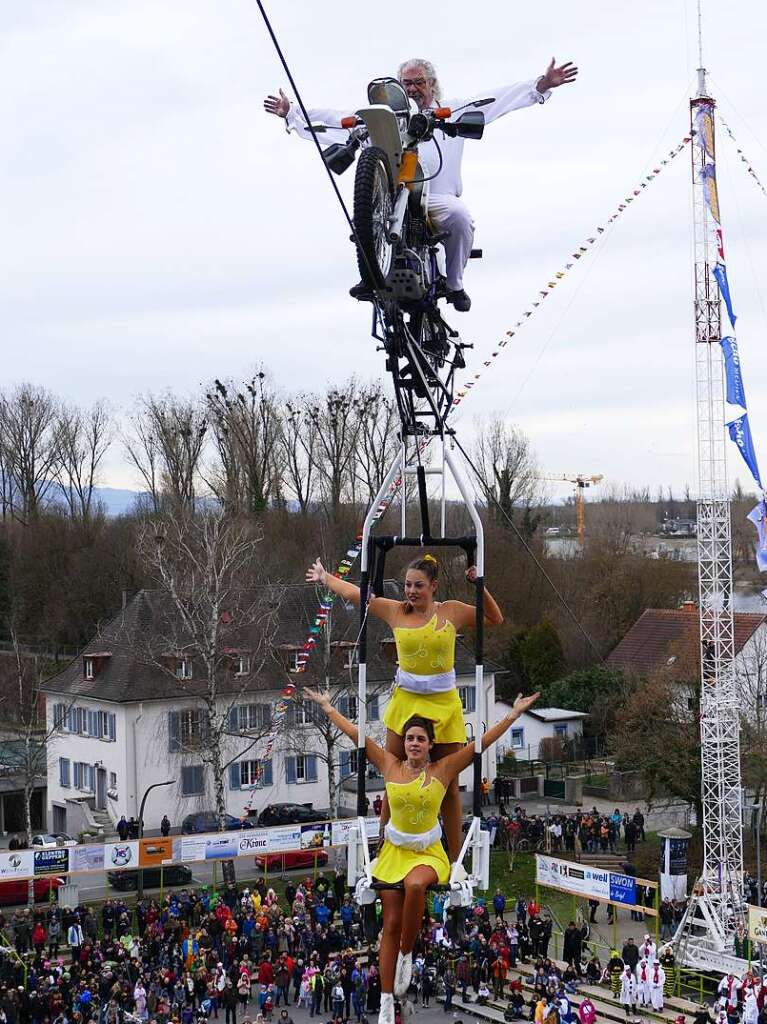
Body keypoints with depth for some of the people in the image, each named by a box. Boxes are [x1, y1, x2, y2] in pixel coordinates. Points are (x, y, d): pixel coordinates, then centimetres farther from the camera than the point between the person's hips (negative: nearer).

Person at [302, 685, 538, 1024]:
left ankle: (406, 954, -14)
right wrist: (327, 706, 12)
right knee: (391, 924, -4)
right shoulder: (390, 766, 3)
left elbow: (483, 741, -4)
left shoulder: (443, 769, -2)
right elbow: (355, 734, 8)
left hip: (429, 852, -2)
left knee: (415, 885, -36)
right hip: (395, 850, 2)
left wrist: (514, 714, -6)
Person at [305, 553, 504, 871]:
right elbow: (355, 594, 12)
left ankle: (455, 859, 14)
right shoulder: (396, 611, 0)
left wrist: (480, 587, -3)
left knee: (449, 786, 6)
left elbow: (495, 620, 11)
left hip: (444, 705, -1)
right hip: (405, 702, 1)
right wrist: (325, 578, 24)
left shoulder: (452, 611, -1)